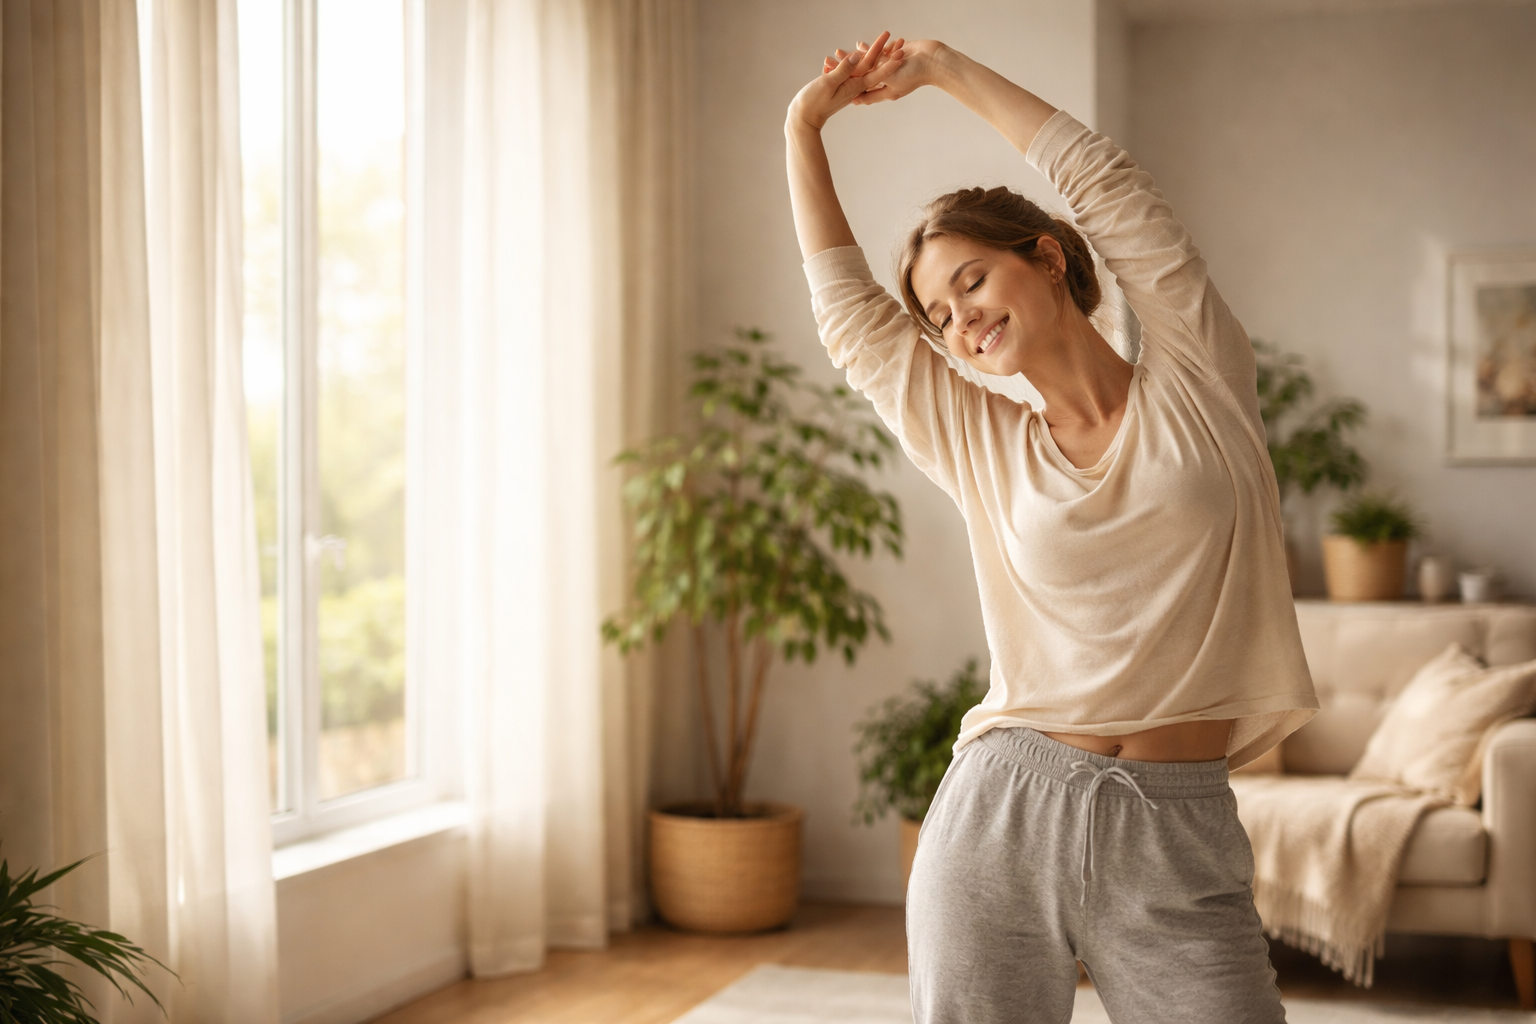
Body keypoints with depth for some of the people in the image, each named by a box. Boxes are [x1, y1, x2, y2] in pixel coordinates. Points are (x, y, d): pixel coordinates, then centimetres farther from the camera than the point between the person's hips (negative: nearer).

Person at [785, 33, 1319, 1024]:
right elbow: (849, 307, 15)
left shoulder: (1198, 383, 7)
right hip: (1002, 822, 2)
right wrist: (806, 126, 20)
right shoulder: (981, 445, 12)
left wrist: (946, 66, 15)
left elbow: (1102, 180, 6)